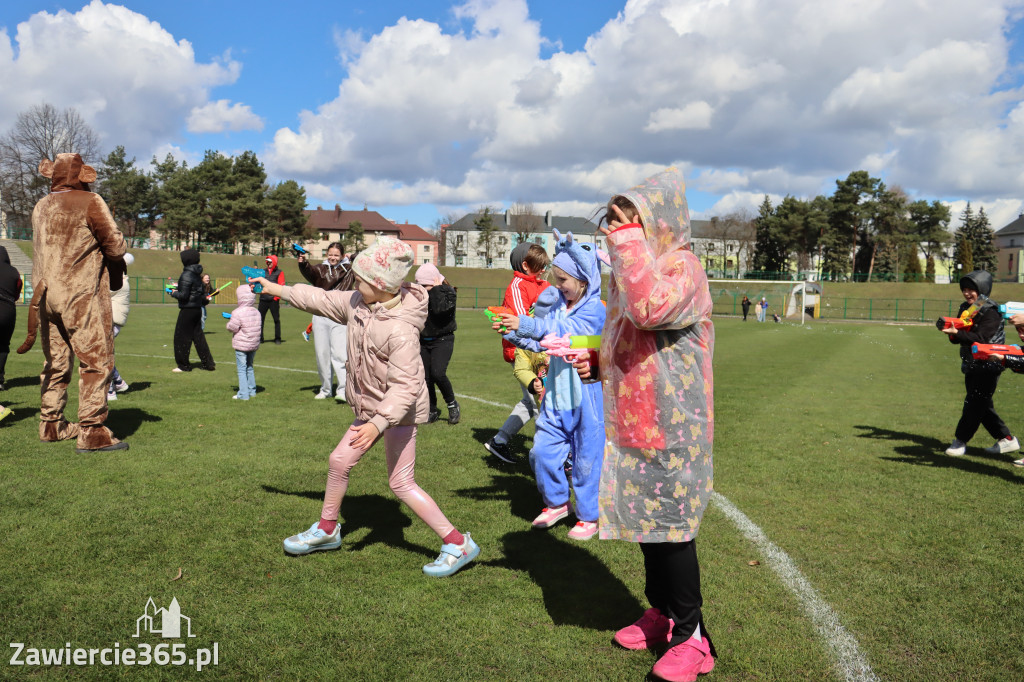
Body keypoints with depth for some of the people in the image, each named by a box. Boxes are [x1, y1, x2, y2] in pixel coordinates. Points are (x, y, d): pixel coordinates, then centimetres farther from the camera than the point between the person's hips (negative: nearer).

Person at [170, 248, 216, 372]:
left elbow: (184, 295, -20)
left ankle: (183, 365, 8)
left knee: (181, 337, 2)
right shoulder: (197, 274, 10)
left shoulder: (186, 275, -16)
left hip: (188, 310, -8)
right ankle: (208, 363, 15)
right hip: (197, 309, 8)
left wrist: (173, 292, -1)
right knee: (197, 335, 14)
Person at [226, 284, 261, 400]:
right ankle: (252, 390, 26)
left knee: (241, 369, -1)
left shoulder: (238, 313, -17)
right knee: (249, 367, 20)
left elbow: (232, 328, -13)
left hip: (241, 346, -6)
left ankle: (243, 394, -2)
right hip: (254, 345, 6)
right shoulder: (256, 312, 3)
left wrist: (229, 323, 7)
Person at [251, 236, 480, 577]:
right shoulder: (358, 304, -4)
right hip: (371, 407, 9)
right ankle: (326, 529, 37)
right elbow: (322, 300, 12)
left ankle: (458, 544, 5)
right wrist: (277, 289, 18)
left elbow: (404, 387, -31)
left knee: (401, 483, -4)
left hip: (399, 411, -9)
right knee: (339, 461, 15)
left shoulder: (400, 330, -30)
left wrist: (379, 423, -38)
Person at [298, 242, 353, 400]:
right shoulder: (321, 269, 7)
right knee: (322, 354, 7)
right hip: (320, 317, 2)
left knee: (339, 354, -12)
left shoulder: (349, 270, 9)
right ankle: (326, 389, 19)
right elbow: (310, 272, -12)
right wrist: (303, 263, -32)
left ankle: (343, 390, -8)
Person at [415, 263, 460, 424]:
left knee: (437, 373, -21)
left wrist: (436, 290, -18)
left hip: (443, 340, -6)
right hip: (423, 341, 6)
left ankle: (452, 404, 2)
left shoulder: (448, 292, -9)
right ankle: (432, 411, 22)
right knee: (425, 377, 5)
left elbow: (439, 309, -27)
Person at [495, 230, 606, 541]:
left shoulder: (595, 309, -13)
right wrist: (514, 335, 3)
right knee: (542, 450, 8)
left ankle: (588, 516, 22)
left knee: (586, 456, 5)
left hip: (585, 397, -7)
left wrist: (525, 324, -35)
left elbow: (562, 330, -27)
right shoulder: (562, 305, 9)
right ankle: (556, 503, 30)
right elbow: (545, 343, 14)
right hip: (556, 395, 7)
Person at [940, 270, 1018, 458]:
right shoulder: (965, 309, 9)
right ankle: (1006, 439, 23)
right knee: (983, 406, 13)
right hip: (972, 366, 8)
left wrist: (957, 333, -35)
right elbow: (959, 338, 6)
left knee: (973, 404, -6)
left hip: (988, 366, -8)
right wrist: (951, 330, -15)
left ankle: (960, 441, 2)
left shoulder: (990, 312, -14)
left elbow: (981, 338, -25)